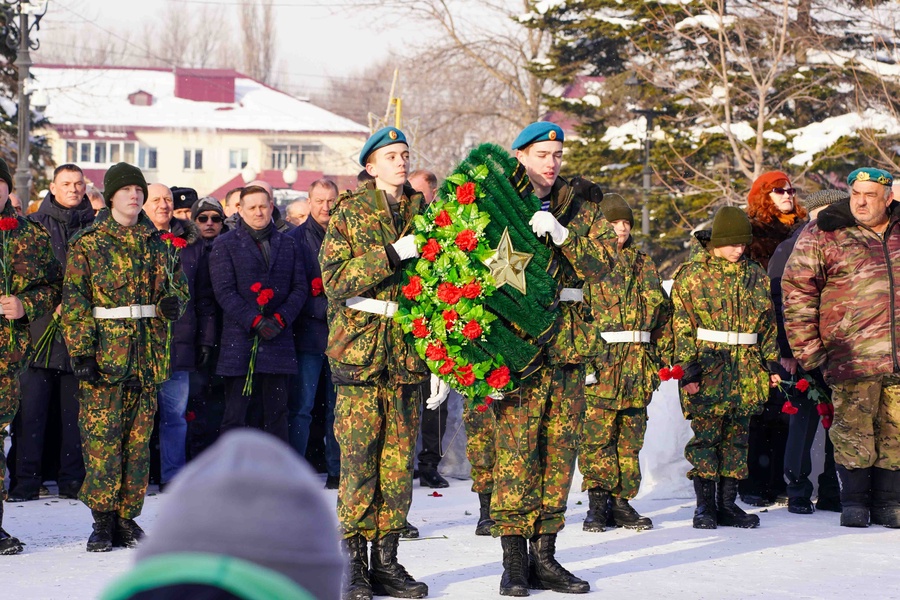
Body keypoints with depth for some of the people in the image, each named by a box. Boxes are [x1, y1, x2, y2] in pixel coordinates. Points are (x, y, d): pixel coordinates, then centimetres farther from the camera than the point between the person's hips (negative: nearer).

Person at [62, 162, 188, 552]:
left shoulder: (156, 243, 13)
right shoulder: (87, 244, 1)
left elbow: (177, 284, 23)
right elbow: (75, 302, -4)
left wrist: (172, 301, -2)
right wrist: (82, 352, -13)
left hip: (147, 354, 4)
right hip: (104, 354, -4)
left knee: (138, 438, 4)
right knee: (102, 438, -8)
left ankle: (127, 517, 11)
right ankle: (103, 521, -3)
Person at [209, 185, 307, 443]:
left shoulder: (287, 244, 16)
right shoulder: (225, 244, 5)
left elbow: (300, 287, 10)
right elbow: (224, 291, -4)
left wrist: (280, 319, -7)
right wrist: (255, 322, -14)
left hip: (278, 340, 3)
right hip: (240, 342, -3)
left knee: (276, 413, 3)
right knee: (236, 414, -3)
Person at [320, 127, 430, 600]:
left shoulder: (421, 211, 13)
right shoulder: (348, 212, 1)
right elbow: (335, 278, -10)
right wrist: (392, 254, -18)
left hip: (409, 346, 4)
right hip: (360, 345, -4)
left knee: (399, 458, 3)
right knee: (359, 457, -6)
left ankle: (386, 560, 9)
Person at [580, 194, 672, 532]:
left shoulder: (643, 264, 15)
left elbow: (662, 310, 18)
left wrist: (661, 353, 11)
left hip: (637, 361, 5)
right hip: (599, 360, -4)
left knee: (631, 435, 5)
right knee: (597, 433, -7)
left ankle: (622, 502, 10)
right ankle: (598, 503, -3)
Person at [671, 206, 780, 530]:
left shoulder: (755, 274, 11)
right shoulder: (691, 274, -2)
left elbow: (768, 321, 17)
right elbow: (682, 324, -4)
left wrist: (771, 362, 12)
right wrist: (688, 367, -10)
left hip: (746, 369, 4)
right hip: (708, 365, -4)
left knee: (736, 437, 7)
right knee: (705, 435, -5)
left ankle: (727, 504, 13)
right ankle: (705, 506, 2)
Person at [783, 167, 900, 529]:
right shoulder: (823, 235, 0)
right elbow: (797, 291, -1)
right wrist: (807, 349, -6)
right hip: (851, 358, -3)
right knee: (853, 431, -3)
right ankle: (854, 502, 9)